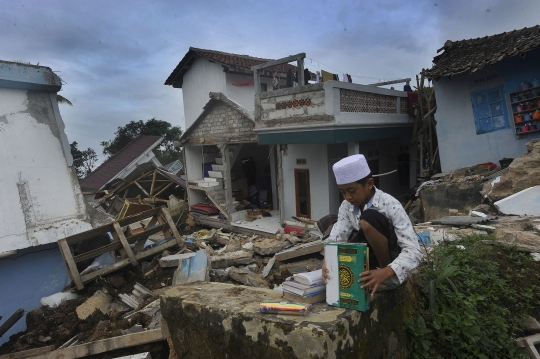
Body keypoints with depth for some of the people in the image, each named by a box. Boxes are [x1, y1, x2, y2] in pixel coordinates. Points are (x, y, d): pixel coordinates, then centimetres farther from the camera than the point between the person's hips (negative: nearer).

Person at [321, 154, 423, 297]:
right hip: (370, 256, 5)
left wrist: (386, 272, -46)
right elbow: (335, 239, -16)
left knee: (369, 218, -32)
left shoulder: (390, 206, -24)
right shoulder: (346, 206, -9)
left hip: (392, 259, -5)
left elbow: (414, 251, -29)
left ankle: (387, 274, -13)